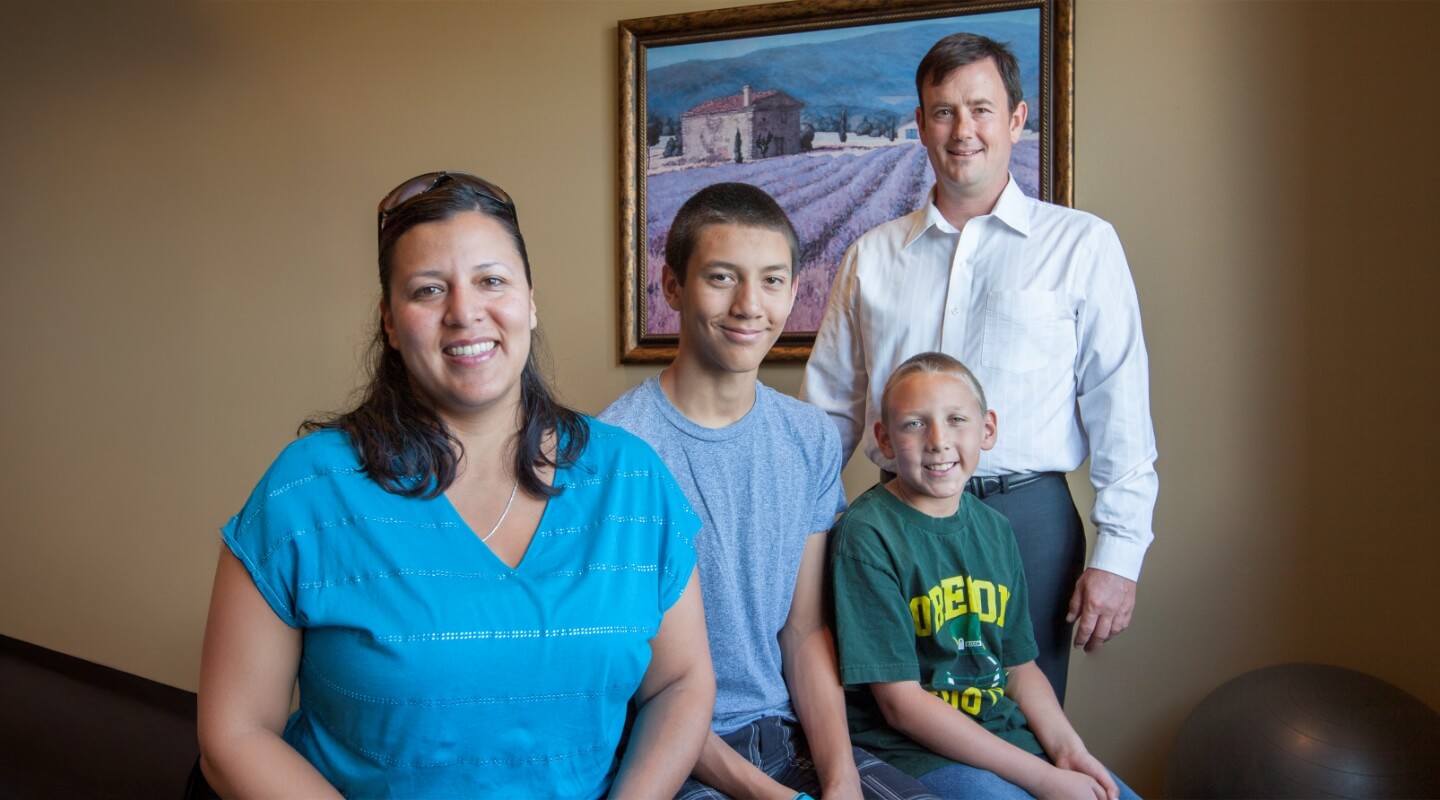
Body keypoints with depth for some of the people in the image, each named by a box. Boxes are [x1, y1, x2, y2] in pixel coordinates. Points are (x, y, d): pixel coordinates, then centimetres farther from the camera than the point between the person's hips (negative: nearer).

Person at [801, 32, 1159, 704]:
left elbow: (1120, 411, -1)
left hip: (1027, 518, -2)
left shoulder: (1081, 244, 3)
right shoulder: (872, 256, 10)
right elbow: (829, 408, 12)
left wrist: (1118, 553, -7)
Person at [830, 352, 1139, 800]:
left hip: (1003, 731, 7)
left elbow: (1018, 663, 13)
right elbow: (902, 704, -17)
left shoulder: (994, 528, 6)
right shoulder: (866, 536, -16)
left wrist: (1066, 747, -5)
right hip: (910, 748, -6)